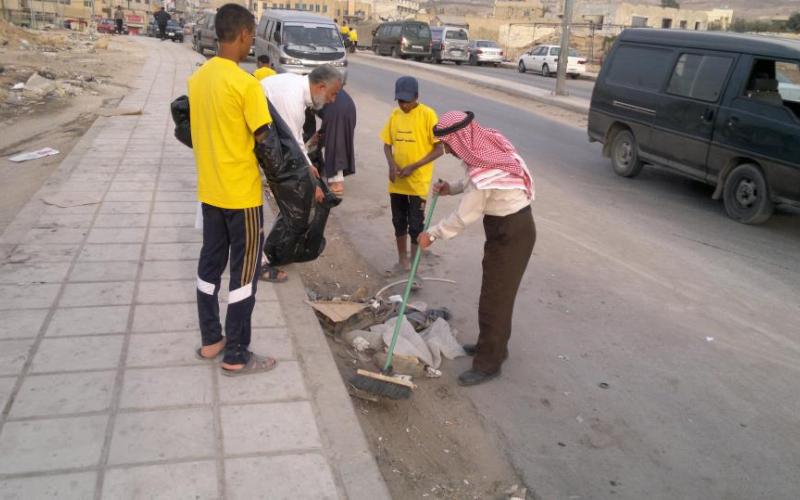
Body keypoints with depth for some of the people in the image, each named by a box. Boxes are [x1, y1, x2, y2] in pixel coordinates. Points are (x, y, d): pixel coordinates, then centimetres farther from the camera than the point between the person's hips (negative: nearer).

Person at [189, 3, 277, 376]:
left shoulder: (197, 78, 5)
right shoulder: (246, 84, -19)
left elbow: (198, 131, 12)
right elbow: (263, 141, -16)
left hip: (209, 190, 8)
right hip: (241, 194, -7)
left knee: (210, 264, 16)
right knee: (244, 273, 3)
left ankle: (210, 341, 29)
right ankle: (236, 357, 12)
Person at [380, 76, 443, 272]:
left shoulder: (427, 115, -12)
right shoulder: (395, 115, 3)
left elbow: (439, 149, -12)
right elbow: (387, 144, 11)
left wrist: (413, 167, -19)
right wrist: (391, 164, -9)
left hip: (418, 182, -5)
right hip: (397, 181, 5)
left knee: (415, 226, 1)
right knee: (399, 223, 16)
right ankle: (402, 260, 32)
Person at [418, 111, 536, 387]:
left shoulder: (483, 172, -30)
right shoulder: (490, 143, -2)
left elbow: (464, 217, -20)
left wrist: (433, 234, -7)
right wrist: (452, 187, 3)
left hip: (511, 234, -10)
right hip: (511, 226, 10)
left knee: (494, 298, 0)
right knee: (498, 292, 21)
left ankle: (488, 363, 12)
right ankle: (494, 345, 37)